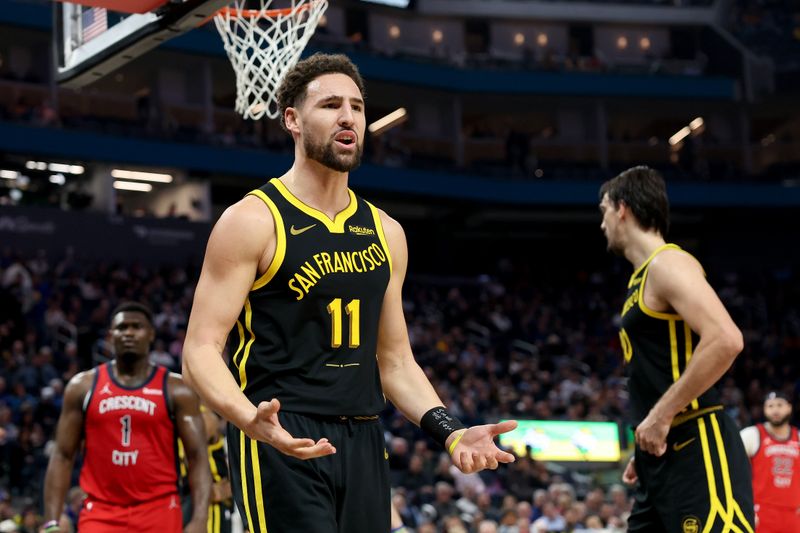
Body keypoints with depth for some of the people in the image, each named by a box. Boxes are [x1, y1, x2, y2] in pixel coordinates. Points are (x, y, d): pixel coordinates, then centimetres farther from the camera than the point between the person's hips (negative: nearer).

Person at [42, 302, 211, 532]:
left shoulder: (175, 390, 2)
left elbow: (197, 457, -3)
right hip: (100, 513, 1)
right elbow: (63, 456, 6)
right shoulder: (83, 387, 6)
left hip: (158, 513, 0)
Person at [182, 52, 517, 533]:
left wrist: (451, 433, 3)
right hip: (281, 440, -6)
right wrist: (252, 420, -28)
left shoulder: (385, 233, 13)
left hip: (362, 442, 6)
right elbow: (201, 349, -10)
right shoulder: (253, 221, -5)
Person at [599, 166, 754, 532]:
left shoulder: (668, 264, -9)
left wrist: (661, 415, -21)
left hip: (695, 452, -10)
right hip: (666, 454, 10)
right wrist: (645, 452, 24)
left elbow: (726, 340, -23)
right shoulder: (642, 277, 21)